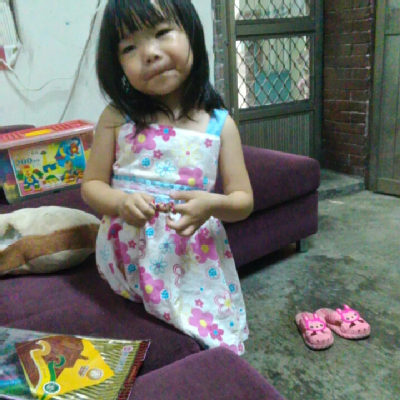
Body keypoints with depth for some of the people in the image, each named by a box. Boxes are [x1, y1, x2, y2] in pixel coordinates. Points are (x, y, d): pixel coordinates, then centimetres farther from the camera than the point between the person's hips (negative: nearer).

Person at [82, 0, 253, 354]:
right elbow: (92, 184, 2)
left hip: (194, 259, 0)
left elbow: (243, 201, -1)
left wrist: (212, 204, -23)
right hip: (128, 256, 0)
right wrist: (121, 202, -19)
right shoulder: (117, 118, -3)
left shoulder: (220, 125, -4)